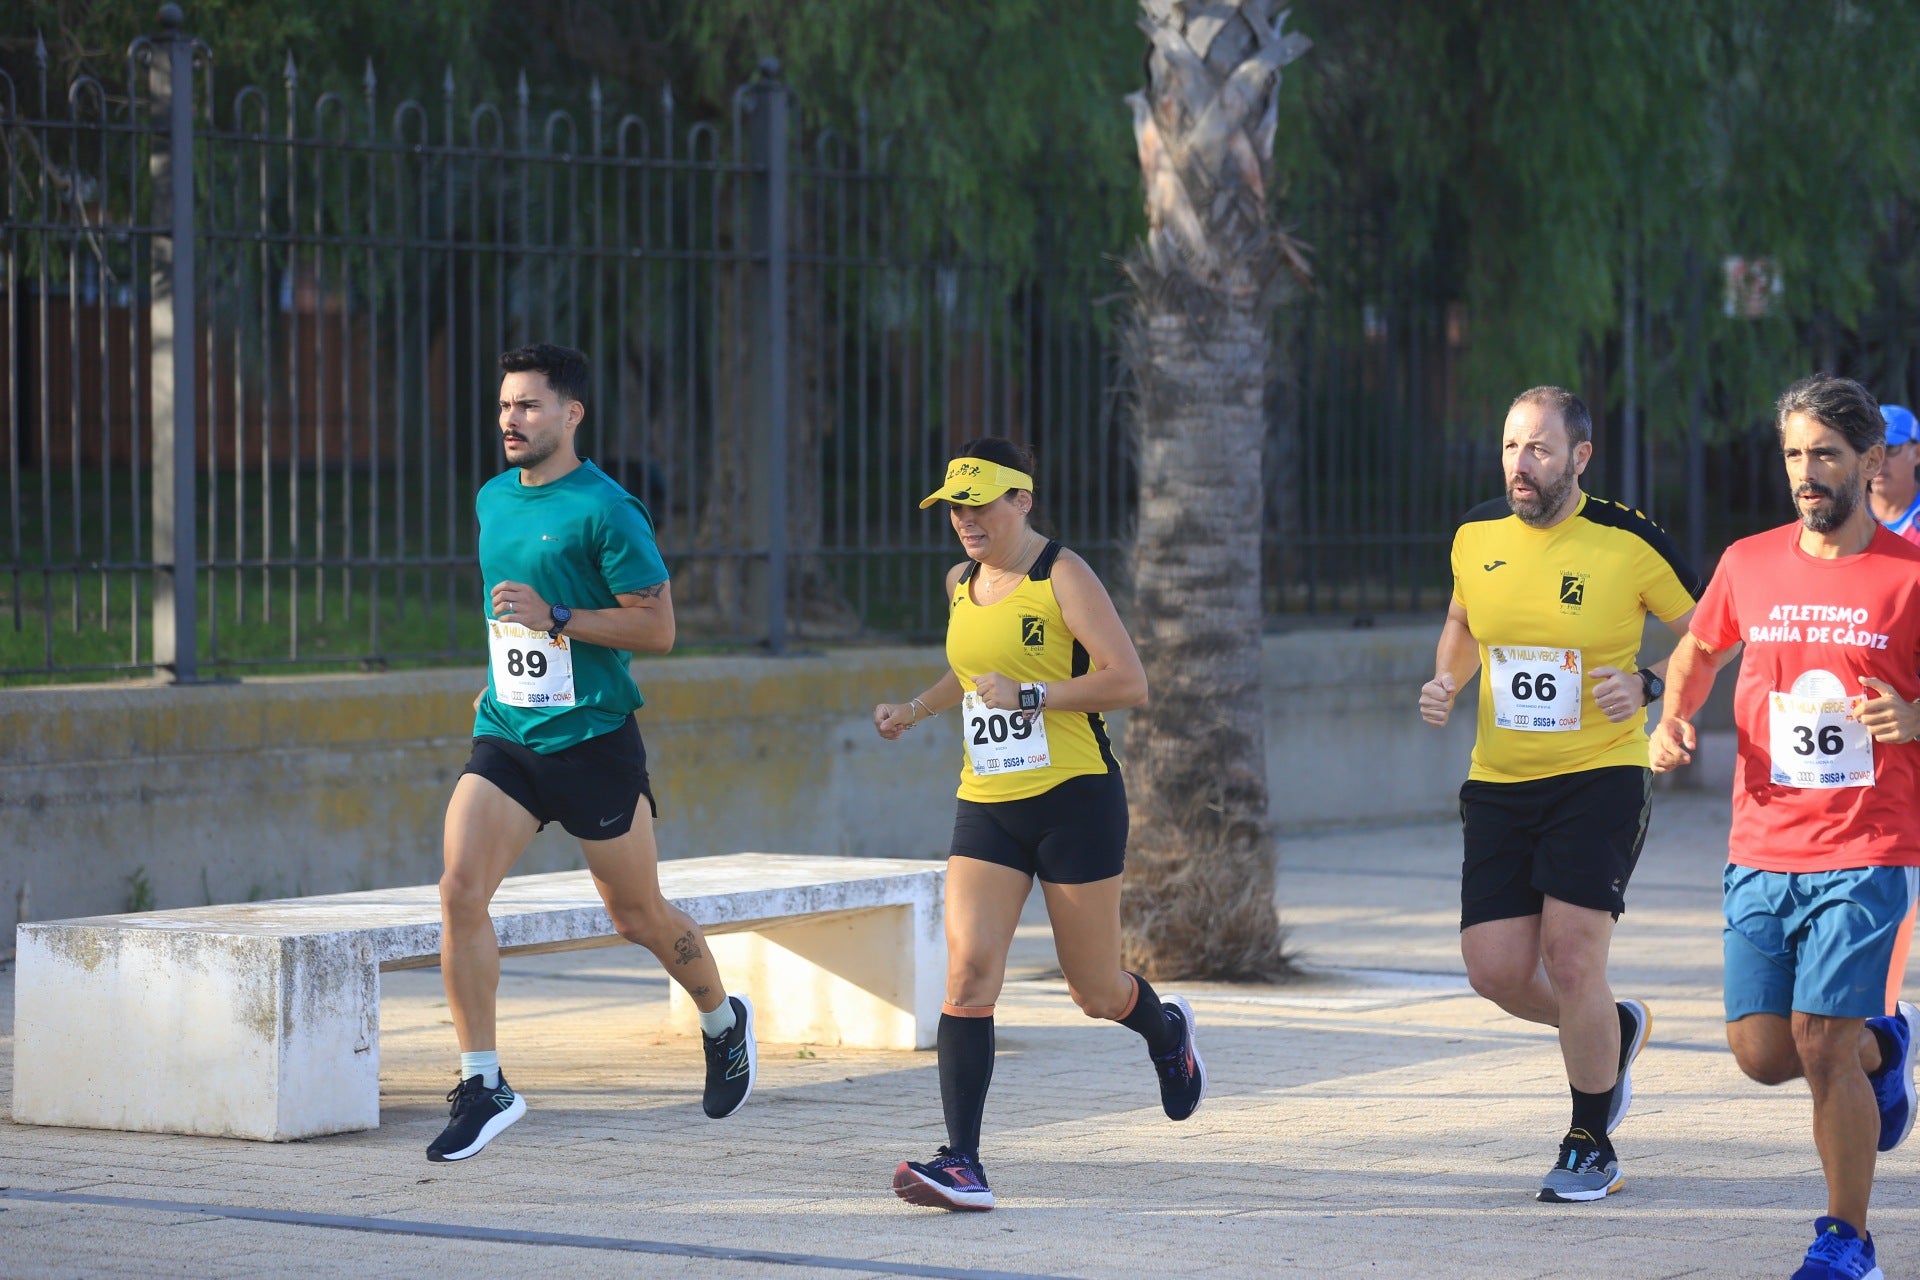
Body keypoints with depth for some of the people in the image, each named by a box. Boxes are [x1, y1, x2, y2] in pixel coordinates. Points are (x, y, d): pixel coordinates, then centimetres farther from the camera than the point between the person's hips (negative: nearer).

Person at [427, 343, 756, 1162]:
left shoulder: (605, 510, -12)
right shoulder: (492, 501, 10)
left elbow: (658, 628, -14)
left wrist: (555, 620, -22)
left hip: (592, 738, -5)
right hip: (504, 734, 6)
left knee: (639, 917, 7)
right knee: (459, 892, -13)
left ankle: (724, 1022, 37)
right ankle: (483, 1086, -8)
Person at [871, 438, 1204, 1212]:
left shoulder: (1062, 577, -9)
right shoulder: (962, 583, 11)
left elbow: (1129, 682, -16)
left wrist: (1030, 695, -23)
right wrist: (916, 710, 18)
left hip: (1075, 800, -5)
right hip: (986, 807, 5)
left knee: (1095, 991, 6)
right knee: (968, 969, -15)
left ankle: (1166, 1031, 44)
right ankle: (962, 1164, -19)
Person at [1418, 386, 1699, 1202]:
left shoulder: (1629, 543, -10)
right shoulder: (1476, 536, 3)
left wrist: (1648, 685, -15)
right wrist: (1446, 683, 4)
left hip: (1600, 776, -4)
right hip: (1499, 785, 5)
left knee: (1569, 958, -13)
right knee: (1496, 971, -2)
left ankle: (1591, 1147, 8)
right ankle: (1615, 1031, 31)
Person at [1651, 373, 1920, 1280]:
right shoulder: (1749, 565, 7)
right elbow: (1699, 650, 26)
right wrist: (1673, 720, 8)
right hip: (1762, 853, 4)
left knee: (1821, 1045, -13)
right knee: (1762, 1054, 1)